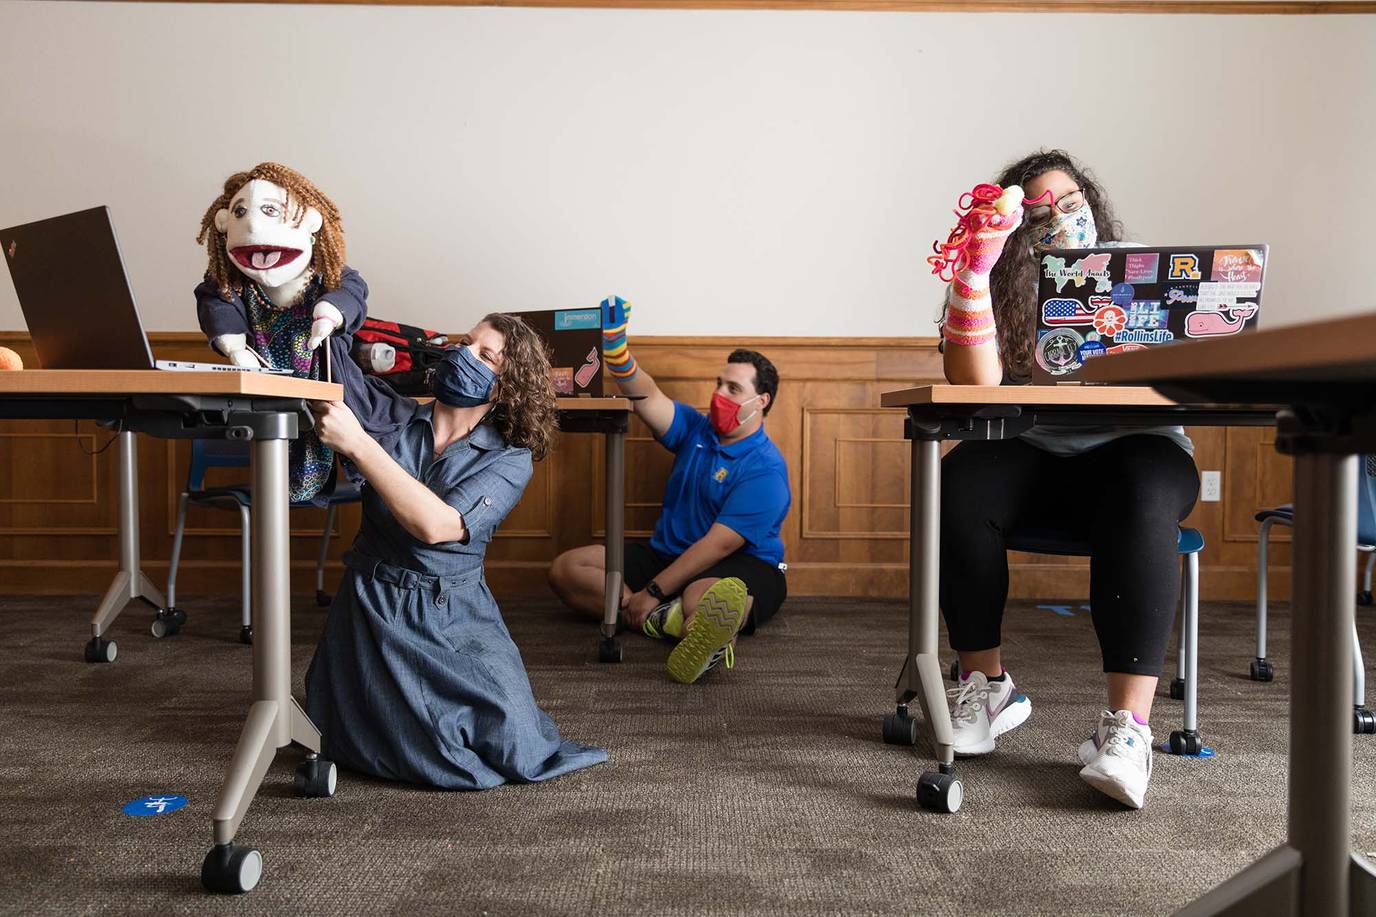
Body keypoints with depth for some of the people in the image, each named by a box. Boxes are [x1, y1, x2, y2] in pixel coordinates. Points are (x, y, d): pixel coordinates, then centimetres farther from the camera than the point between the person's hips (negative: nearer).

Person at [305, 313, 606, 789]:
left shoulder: (510, 460, -5)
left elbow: (435, 524, -22)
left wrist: (357, 442, -27)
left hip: (454, 615, 0)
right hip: (373, 604, 0)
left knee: (514, 746, -11)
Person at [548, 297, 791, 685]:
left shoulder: (765, 468, -13)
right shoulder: (696, 428, 10)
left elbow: (719, 544, -21)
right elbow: (646, 397, -5)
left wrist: (653, 592, -25)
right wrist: (614, 346, -25)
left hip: (741, 566, -8)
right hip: (667, 553, 8)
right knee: (565, 568, -12)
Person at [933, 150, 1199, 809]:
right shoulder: (999, 287, 5)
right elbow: (976, 384, -15)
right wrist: (977, 267, -20)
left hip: (1131, 449, 0)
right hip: (1031, 457, 1)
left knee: (1138, 499, -36)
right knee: (961, 483, -32)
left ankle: (1127, 724, -39)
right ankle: (986, 683, -15)